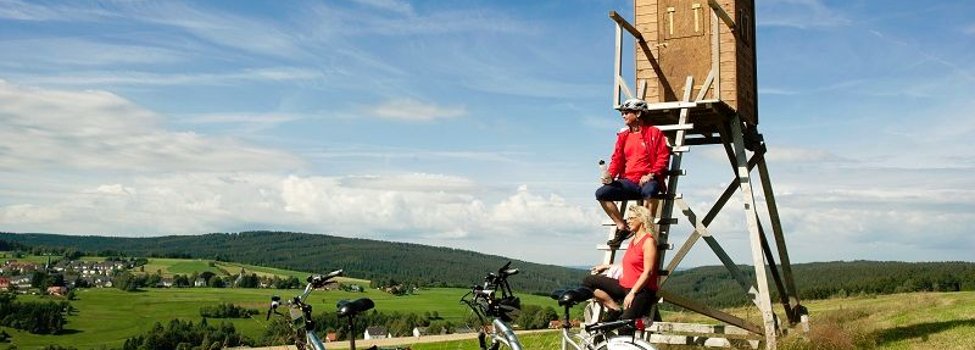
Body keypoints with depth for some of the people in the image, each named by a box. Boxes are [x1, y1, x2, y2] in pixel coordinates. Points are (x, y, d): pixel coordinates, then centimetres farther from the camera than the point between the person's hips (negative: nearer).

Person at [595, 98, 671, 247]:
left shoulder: (654, 133, 5)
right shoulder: (623, 136, 18)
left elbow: (663, 157, -3)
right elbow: (617, 159, 13)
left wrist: (651, 175, -17)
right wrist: (610, 175, -6)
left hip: (647, 180, -5)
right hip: (628, 181, 5)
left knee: (649, 191, -41)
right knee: (601, 193, -16)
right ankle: (623, 228, -8)